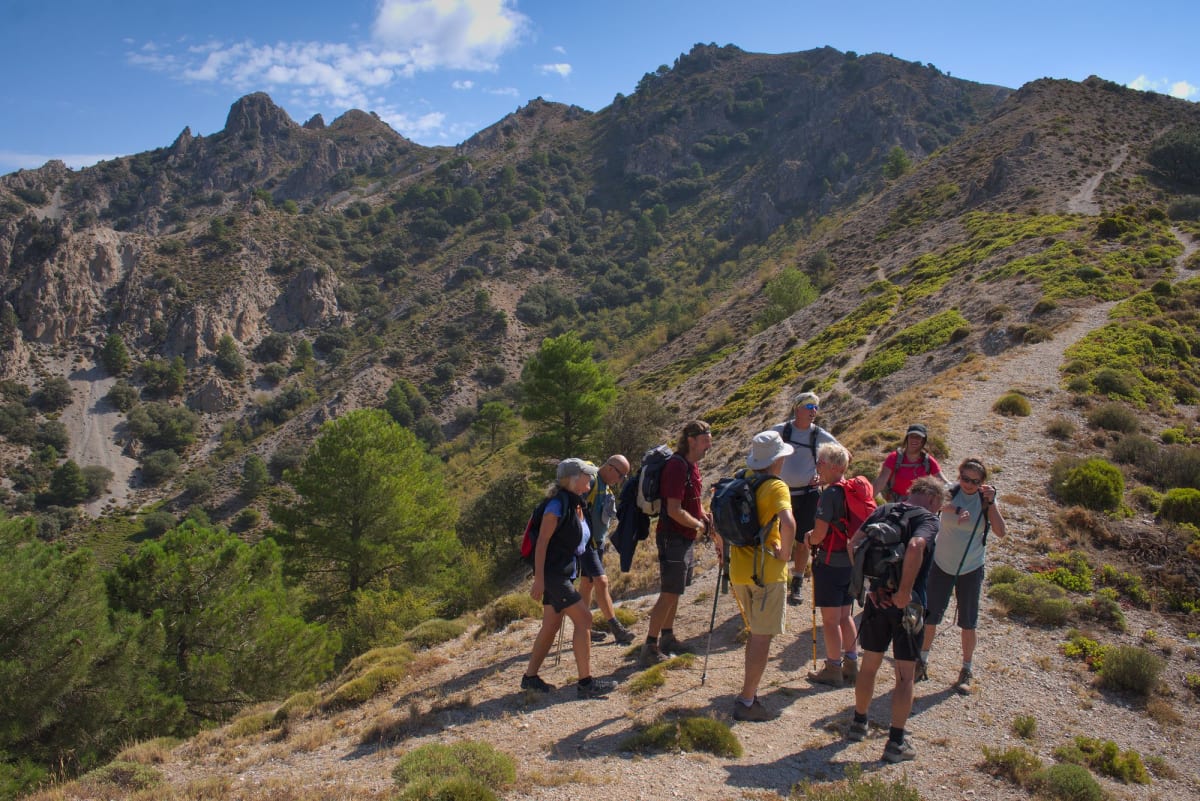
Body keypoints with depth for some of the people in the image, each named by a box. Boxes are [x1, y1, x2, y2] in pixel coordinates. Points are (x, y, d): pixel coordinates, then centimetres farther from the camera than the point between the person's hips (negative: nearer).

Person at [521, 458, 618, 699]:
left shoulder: (577, 505, 12)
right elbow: (542, 542, -18)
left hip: (564, 574, 9)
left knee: (551, 626, 13)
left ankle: (530, 677, 22)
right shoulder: (558, 504, -15)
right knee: (583, 619, -11)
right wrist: (539, 579, -21)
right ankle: (586, 683, -7)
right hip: (553, 573, -9)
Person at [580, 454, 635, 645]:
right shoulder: (591, 482, -17)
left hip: (597, 542, 10)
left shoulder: (607, 488, 13)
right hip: (585, 542, -10)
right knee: (601, 581, -12)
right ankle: (616, 629, -10)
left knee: (587, 583, 13)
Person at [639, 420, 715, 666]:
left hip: (686, 538, 10)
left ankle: (667, 638, 29)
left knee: (675, 591, 17)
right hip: (673, 538, -10)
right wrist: (699, 525, -12)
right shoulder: (676, 466, -21)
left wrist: (704, 515, 6)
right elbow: (674, 511, -25)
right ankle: (650, 649, -2)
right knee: (669, 593, -7)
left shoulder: (692, 464, 10)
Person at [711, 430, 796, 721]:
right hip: (768, 572, -7)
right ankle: (746, 702, 5)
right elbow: (788, 524, -30)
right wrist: (785, 554, -16)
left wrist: (721, 545, 25)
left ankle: (750, 693, 28)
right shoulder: (776, 487, -13)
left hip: (739, 571, 7)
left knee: (756, 633, 21)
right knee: (762, 637, 2)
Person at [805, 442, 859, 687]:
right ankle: (851, 665, 26)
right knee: (845, 616, 19)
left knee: (830, 620, 3)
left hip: (831, 562, -8)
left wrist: (809, 539, -1)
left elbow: (820, 532, -22)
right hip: (851, 560, 8)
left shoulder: (830, 494, -19)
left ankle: (833, 670, 12)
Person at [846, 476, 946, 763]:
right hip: (907, 605, -5)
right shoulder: (928, 519, -10)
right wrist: (905, 592, -23)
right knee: (904, 675, 6)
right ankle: (896, 743, 11)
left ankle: (859, 723, 33)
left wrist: (869, 584, -1)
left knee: (869, 664, 20)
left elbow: (853, 545, -1)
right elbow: (915, 547, -31)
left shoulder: (884, 510, 7)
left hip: (878, 598, 5)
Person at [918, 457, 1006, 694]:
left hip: (971, 569, 1)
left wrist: (990, 503, -25)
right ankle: (922, 660, 27)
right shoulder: (950, 492, -12)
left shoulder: (986, 499, -7)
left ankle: (967, 670, 24)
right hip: (941, 565, 0)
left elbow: (1000, 532, -17)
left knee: (968, 623, 8)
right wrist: (956, 509, -49)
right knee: (930, 616, 9)